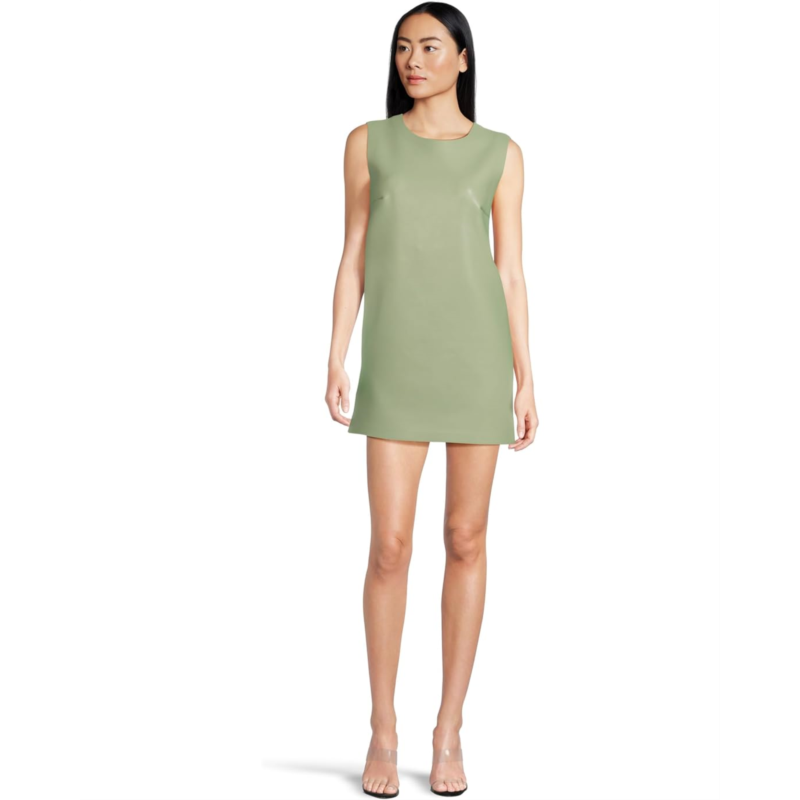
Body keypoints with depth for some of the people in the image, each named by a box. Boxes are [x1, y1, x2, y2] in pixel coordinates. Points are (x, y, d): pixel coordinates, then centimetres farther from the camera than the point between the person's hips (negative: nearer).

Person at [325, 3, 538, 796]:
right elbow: (353, 260, 7)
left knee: (466, 541, 2)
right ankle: (383, 732, 11)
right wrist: (335, 360, -2)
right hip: (398, 363, 0)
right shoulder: (368, 142, 8)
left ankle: (449, 733, 14)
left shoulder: (500, 153, 7)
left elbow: (510, 271, 6)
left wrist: (525, 379, 1)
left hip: (478, 354, 0)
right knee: (390, 548, -5)